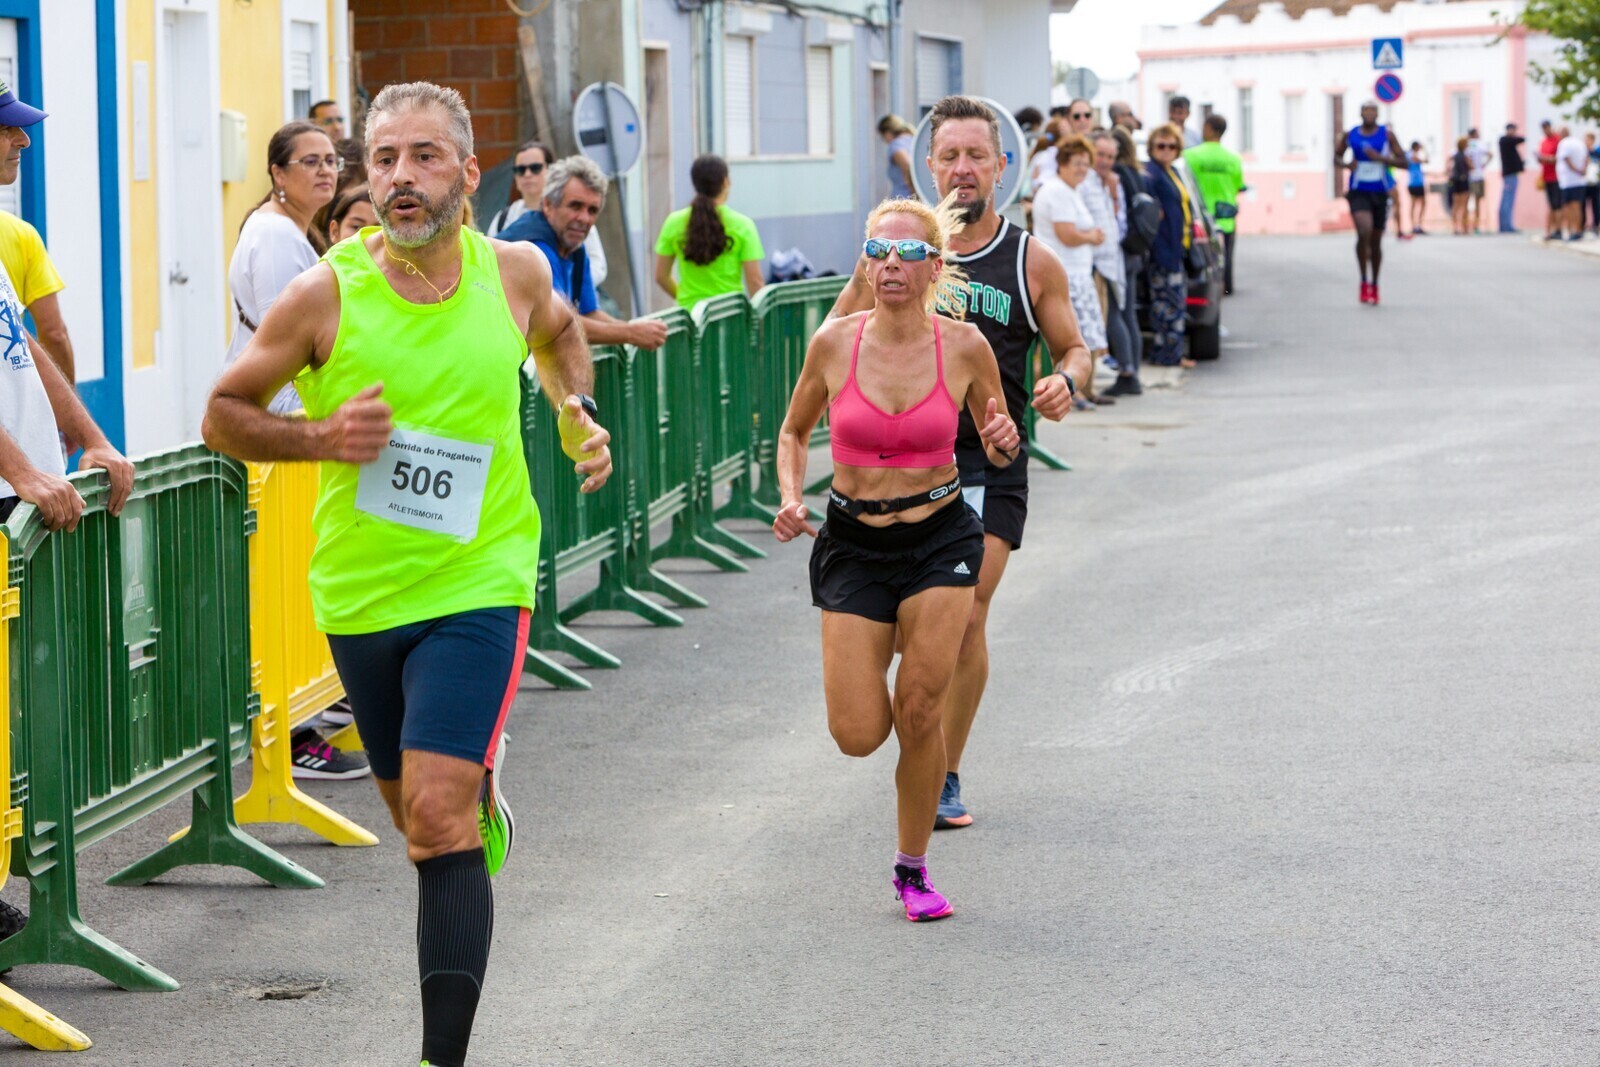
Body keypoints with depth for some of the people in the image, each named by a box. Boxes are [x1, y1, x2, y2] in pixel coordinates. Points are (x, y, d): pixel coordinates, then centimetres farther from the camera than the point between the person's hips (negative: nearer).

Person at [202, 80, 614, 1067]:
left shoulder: (515, 273, -3)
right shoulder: (326, 295, -10)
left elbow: (557, 331, 22)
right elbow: (225, 413, 0)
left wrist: (579, 416, 5)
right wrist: (319, 437, -18)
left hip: (478, 584, -2)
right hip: (359, 590, 2)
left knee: (437, 821, -16)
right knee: (417, 810, 19)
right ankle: (485, 802, 57)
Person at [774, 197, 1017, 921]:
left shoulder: (964, 347, -8)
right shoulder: (835, 343, -8)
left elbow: (999, 448, 7)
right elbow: (794, 432, 9)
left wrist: (1003, 442, -16)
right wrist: (790, 498, -8)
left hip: (941, 538, -1)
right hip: (853, 543, 1)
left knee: (919, 712, -10)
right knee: (858, 734, -6)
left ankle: (913, 868, 11)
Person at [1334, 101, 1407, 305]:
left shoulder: (1387, 135, -1)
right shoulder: (1350, 135, 2)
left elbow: (1403, 161, -2)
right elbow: (1337, 156, 16)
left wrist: (1381, 158, -18)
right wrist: (1346, 164, -7)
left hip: (1380, 194, 1)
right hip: (1358, 193, -1)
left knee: (1376, 242, 11)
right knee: (1364, 232, -24)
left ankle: (1374, 285, 30)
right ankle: (1364, 282, -11)